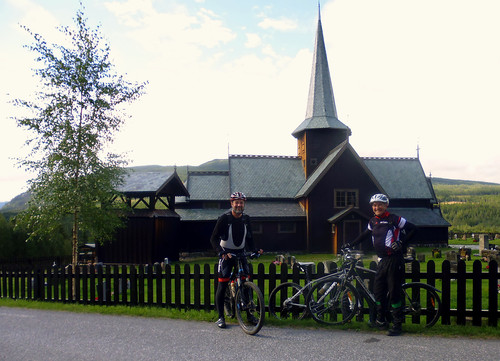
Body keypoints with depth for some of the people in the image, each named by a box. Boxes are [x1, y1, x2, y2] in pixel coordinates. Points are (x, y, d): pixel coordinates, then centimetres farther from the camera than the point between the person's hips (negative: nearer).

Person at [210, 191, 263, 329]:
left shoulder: (246, 219, 3)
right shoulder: (224, 218, -12)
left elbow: (249, 238, 13)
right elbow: (214, 239, -13)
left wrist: (254, 250, -4)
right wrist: (221, 252, -28)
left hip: (241, 253, 4)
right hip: (226, 254, -4)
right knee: (222, 285, -5)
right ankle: (220, 317, 5)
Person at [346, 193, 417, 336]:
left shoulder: (394, 219, -7)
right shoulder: (373, 221, 11)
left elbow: (413, 229, -5)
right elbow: (365, 235, 27)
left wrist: (401, 242, -14)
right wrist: (350, 245, 25)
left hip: (394, 260, -6)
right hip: (382, 260, 6)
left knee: (394, 292, -4)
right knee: (378, 291, 9)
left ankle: (397, 325, 5)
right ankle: (381, 320, 26)